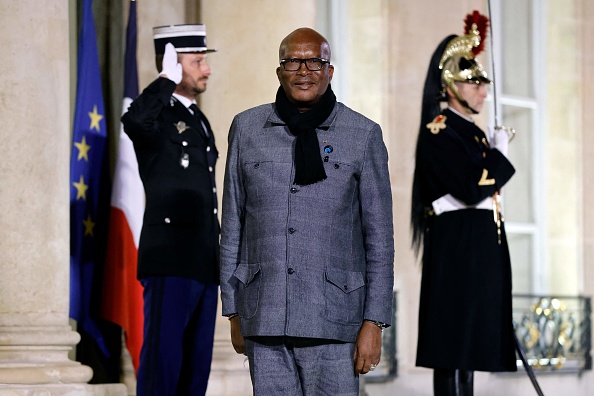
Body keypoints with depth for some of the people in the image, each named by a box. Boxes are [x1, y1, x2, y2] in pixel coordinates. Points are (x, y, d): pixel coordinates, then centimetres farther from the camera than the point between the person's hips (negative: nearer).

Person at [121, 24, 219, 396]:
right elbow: (133, 122, -33)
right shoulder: (156, 115, -5)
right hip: (170, 264, -8)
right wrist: (168, 80, -19)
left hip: (205, 266, 8)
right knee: (162, 364, -9)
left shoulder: (200, 121, 20)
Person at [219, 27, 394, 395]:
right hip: (264, 317, 2)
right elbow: (232, 224, 11)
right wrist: (233, 312, 10)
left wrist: (374, 323, -3)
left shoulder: (364, 135, 2)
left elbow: (379, 236, 2)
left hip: (333, 319, -2)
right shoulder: (247, 128, 8)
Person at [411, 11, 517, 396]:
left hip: (481, 247, 10)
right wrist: (499, 152, -6)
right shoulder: (439, 131, -10)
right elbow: (471, 189, -19)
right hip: (456, 249, -10)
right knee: (454, 344, -10)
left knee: (468, 342, 9)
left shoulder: (472, 132, 19)